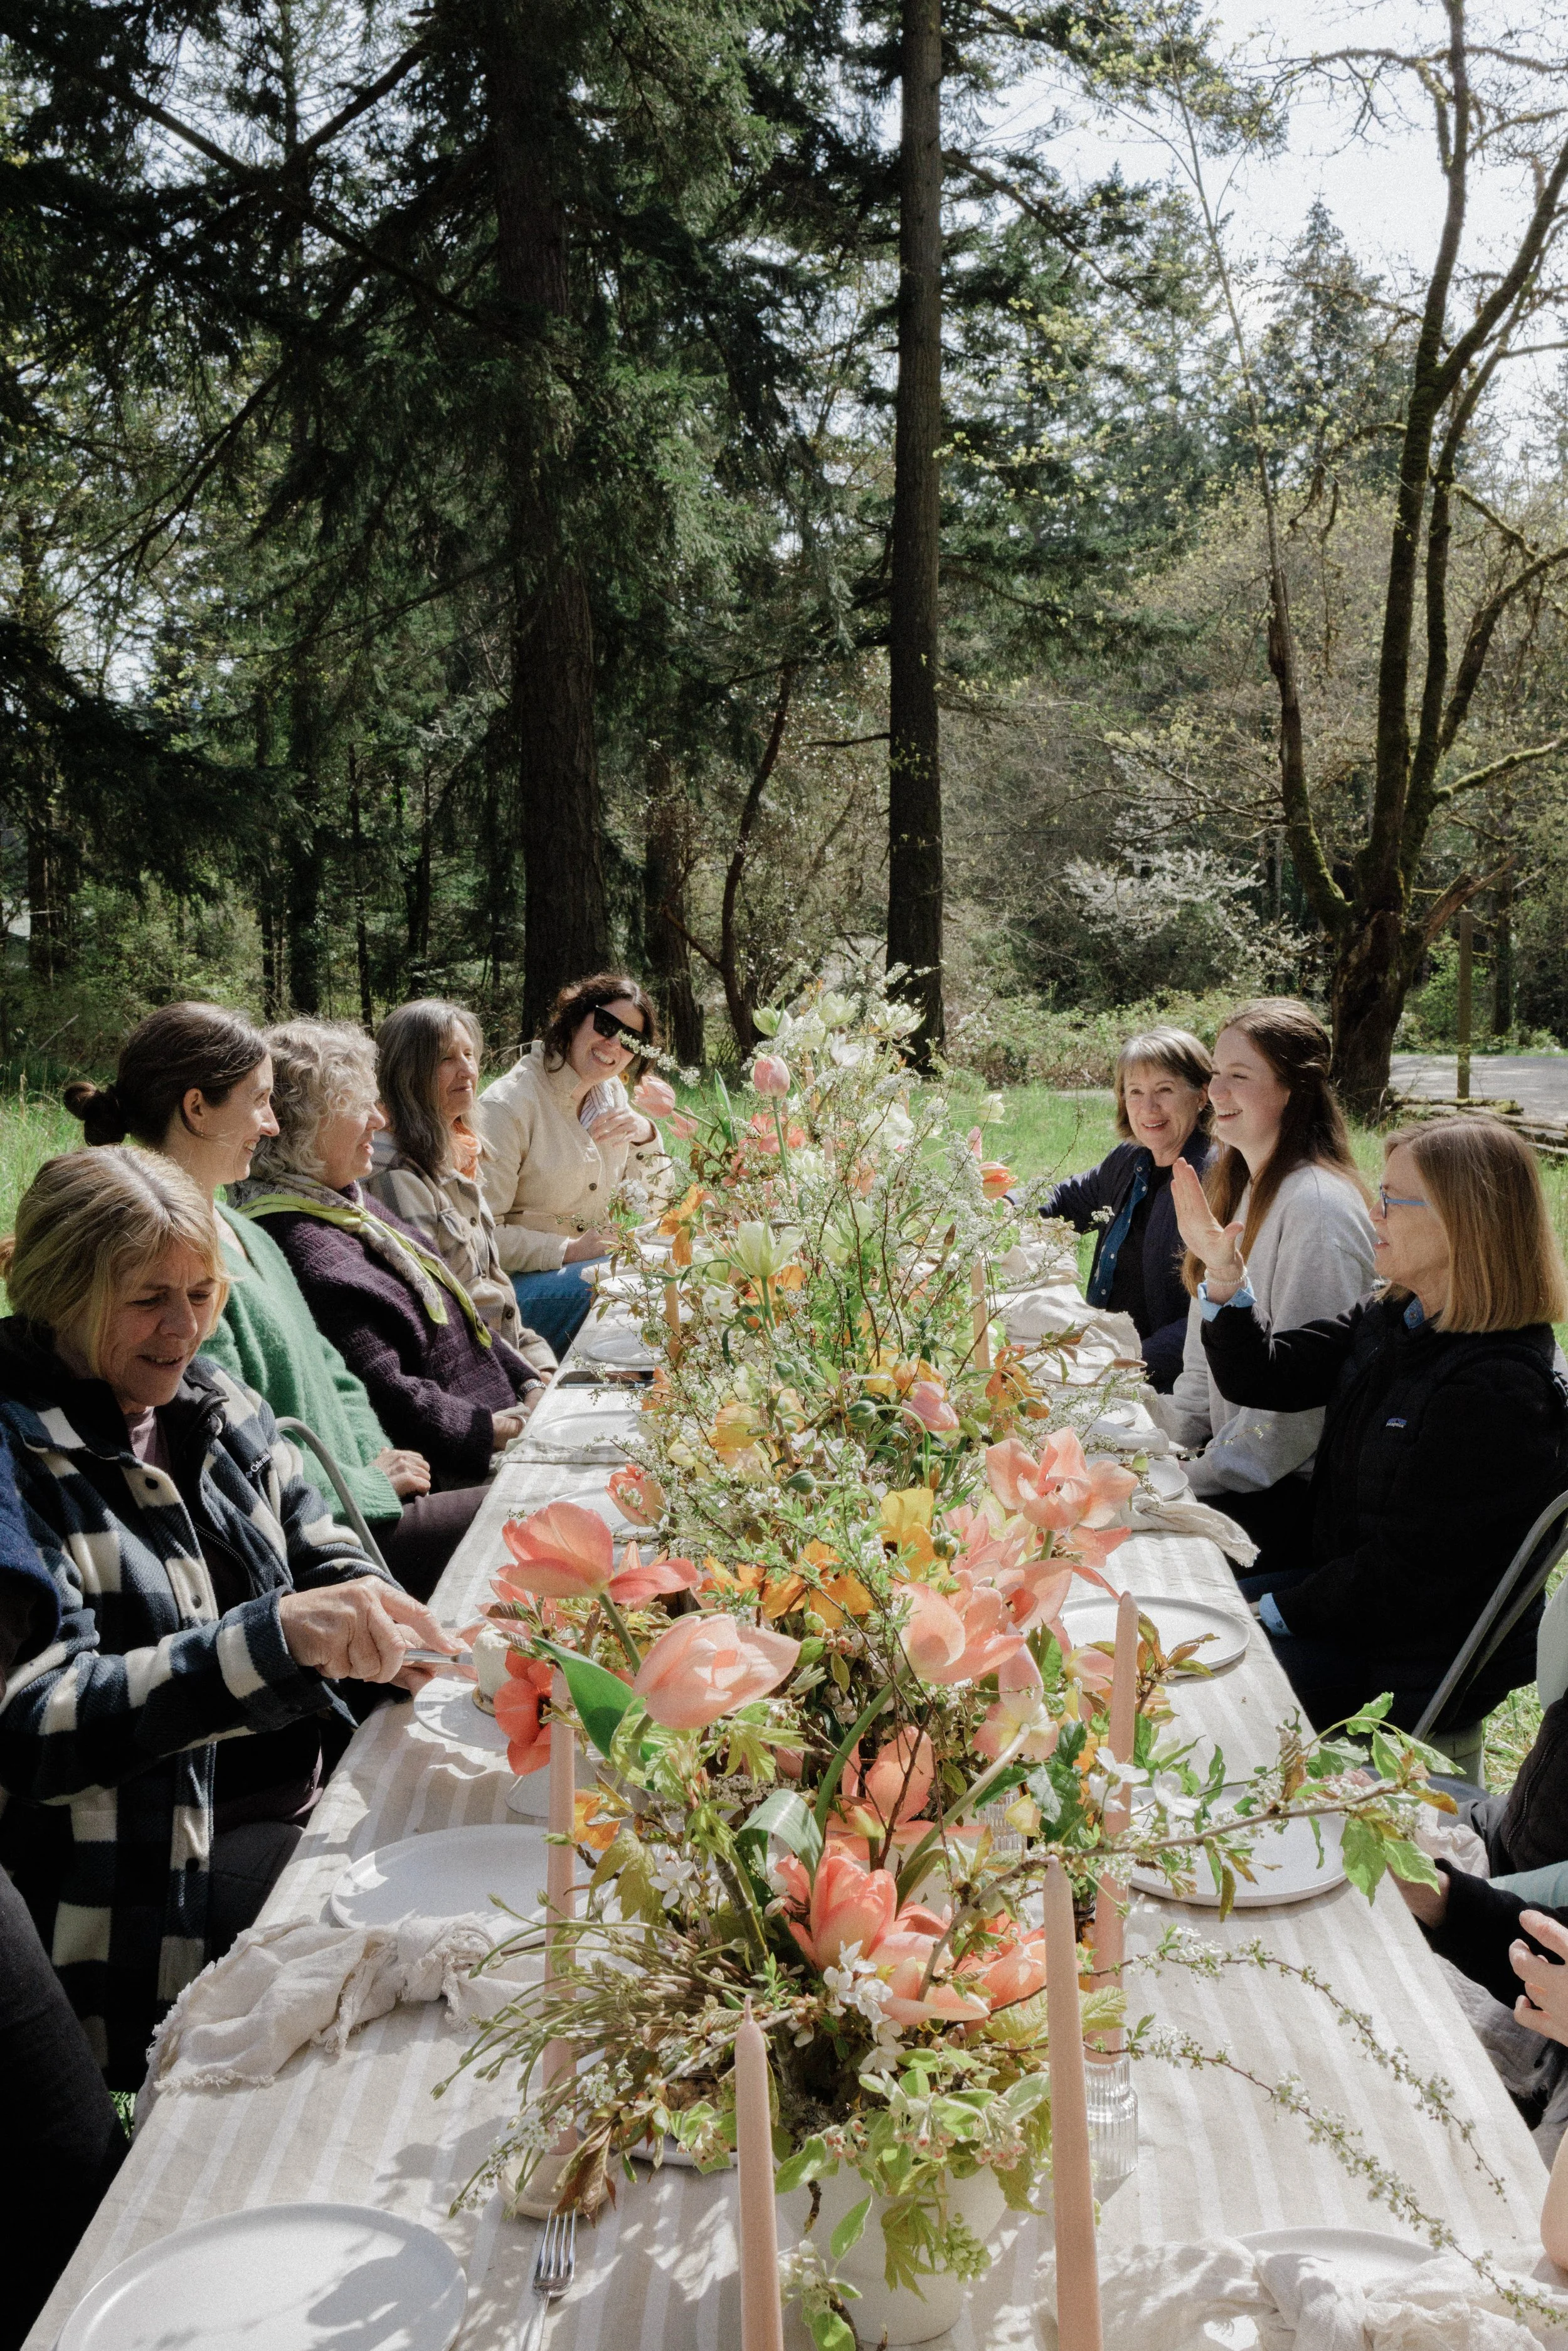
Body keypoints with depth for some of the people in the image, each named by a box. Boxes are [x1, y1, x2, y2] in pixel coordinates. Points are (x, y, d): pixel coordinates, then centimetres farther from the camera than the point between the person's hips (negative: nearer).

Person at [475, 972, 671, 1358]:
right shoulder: (508, 1105, -15)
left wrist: (646, 1135, -6)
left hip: (595, 1262, 8)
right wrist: (569, 1251, -26)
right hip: (518, 1280, -8)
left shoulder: (610, 1092, 10)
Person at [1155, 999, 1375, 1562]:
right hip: (1232, 1451, 9)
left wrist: (1204, 1477, -19)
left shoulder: (1319, 1206, -20)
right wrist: (1167, 1431, 6)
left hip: (1295, 1490, -9)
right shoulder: (1238, 1183, 10)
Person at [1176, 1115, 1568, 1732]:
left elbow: (1407, 1571, -25)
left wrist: (1275, 1612, -16)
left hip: (1415, 1663, -8)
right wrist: (1225, 1275, -11)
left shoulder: (1497, 1389, -28)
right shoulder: (1391, 1319, 1)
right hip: (1343, 1582, 8)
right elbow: (1266, 1377, 5)